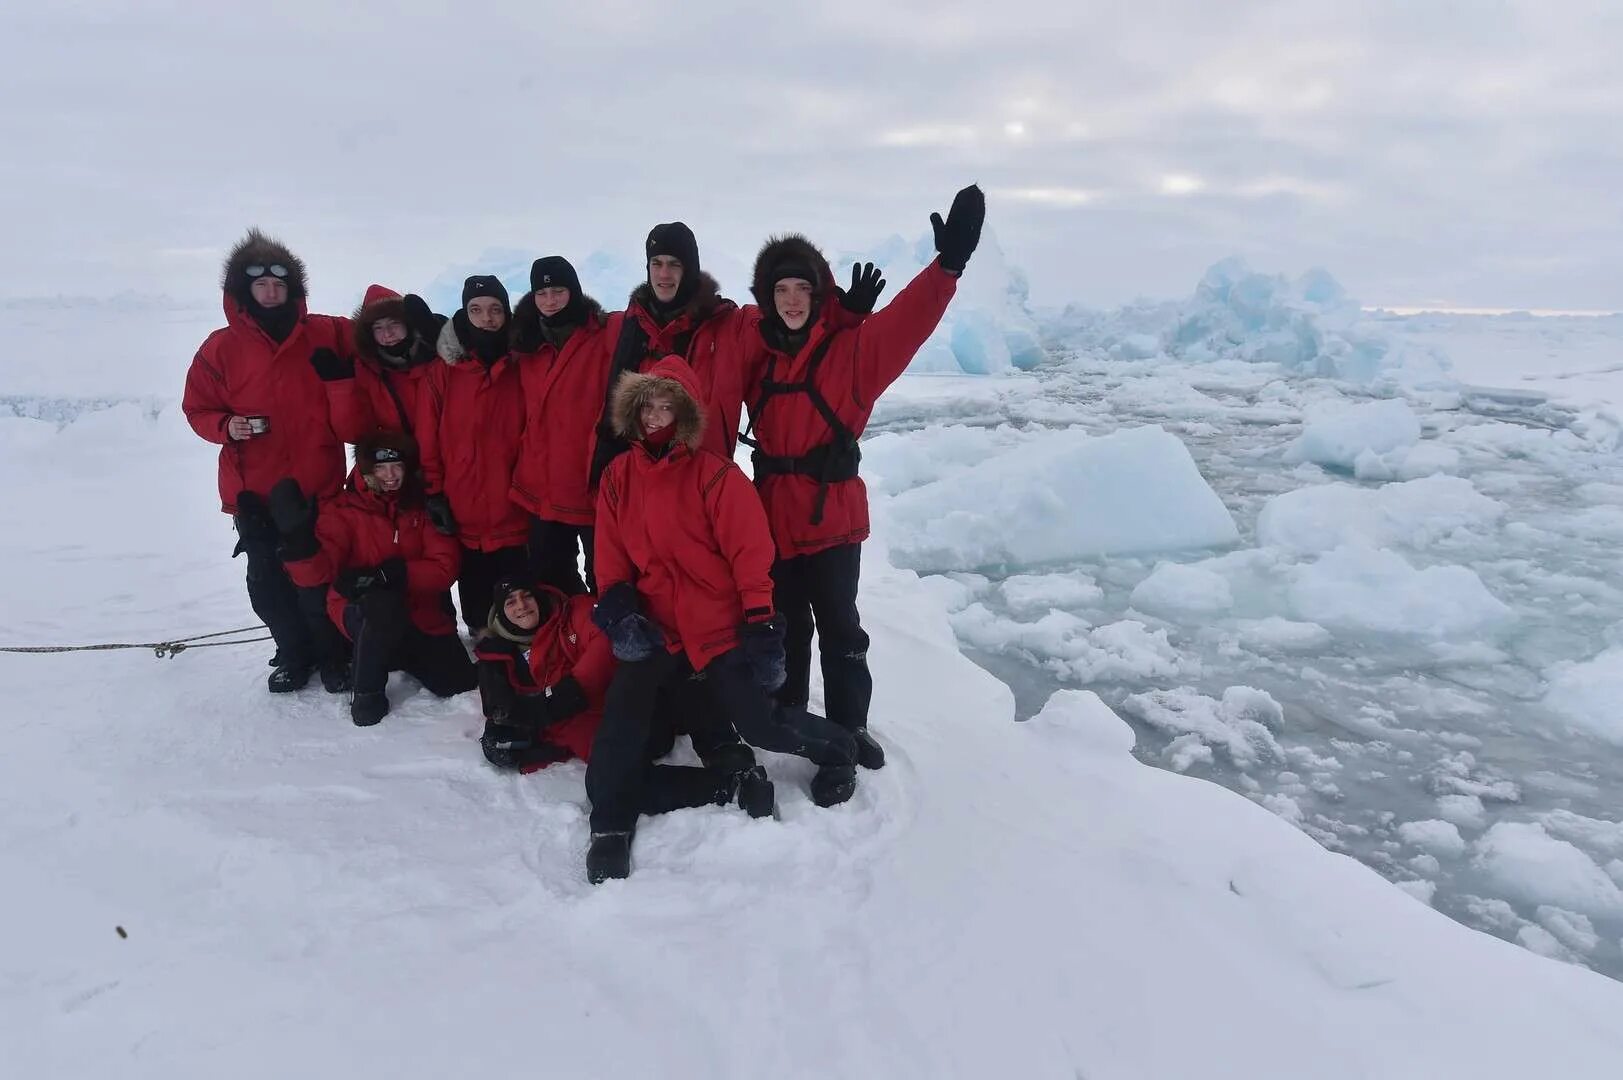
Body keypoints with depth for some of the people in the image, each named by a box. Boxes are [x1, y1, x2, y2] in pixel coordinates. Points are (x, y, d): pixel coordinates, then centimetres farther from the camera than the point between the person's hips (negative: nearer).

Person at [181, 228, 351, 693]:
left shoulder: (327, 335, 1)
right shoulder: (222, 347, 1)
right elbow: (198, 408, 7)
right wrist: (225, 426, -12)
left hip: (319, 489, -1)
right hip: (254, 492, 2)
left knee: (318, 581, 0)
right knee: (268, 585, 10)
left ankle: (333, 656, 22)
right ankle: (294, 655, 31)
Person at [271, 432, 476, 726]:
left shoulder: (423, 507, -2)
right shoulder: (342, 510, -7)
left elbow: (445, 568, -10)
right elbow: (316, 571, -20)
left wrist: (392, 573, -26)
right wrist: (299, 537, -42)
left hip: (421, 616, 3)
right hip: (363, 615, -3)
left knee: (462, 683, -8)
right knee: (384, 601, -38)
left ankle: (402, 656, 24)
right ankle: (367, 691, -14)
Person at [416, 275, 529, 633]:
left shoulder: (522, 368, 3)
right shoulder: (443, 371, 1)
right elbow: (427, 440, 1)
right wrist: (434, 494, -4)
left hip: (514, 517, 0)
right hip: (462, 519, 0)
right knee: (477, 611, 14)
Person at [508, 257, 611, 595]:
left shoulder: (604, 338, -7)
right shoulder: (529, 346, 12)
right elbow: (529, 416, 18)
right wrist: (525, 471, 12)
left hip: (594, 487, -6)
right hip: (543, 488, 6)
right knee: (547, 580, 17)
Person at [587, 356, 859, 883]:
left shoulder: (716, 474, -10)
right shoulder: (618, 476, 5)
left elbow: (751, 551, -11)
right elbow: (611, 552, 9)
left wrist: (761, 623, -13)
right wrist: (617, 603, -7)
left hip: (720, 624, -4)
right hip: (654, 625, 4)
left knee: (757, 724, -7)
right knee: (624, 706, -16)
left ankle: (837, 749, 24)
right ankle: (611, 827, -1)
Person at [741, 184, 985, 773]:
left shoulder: (851, 347, -7)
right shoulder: (759, 351, 6)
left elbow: (905, 323, -20)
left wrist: (949, 264, -33)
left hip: (832, 513, -3)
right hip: (772, 512, 4)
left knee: (838, 625, 8)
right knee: (785, 626, 17)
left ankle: (849, 727, 24)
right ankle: (785, 718, 34)